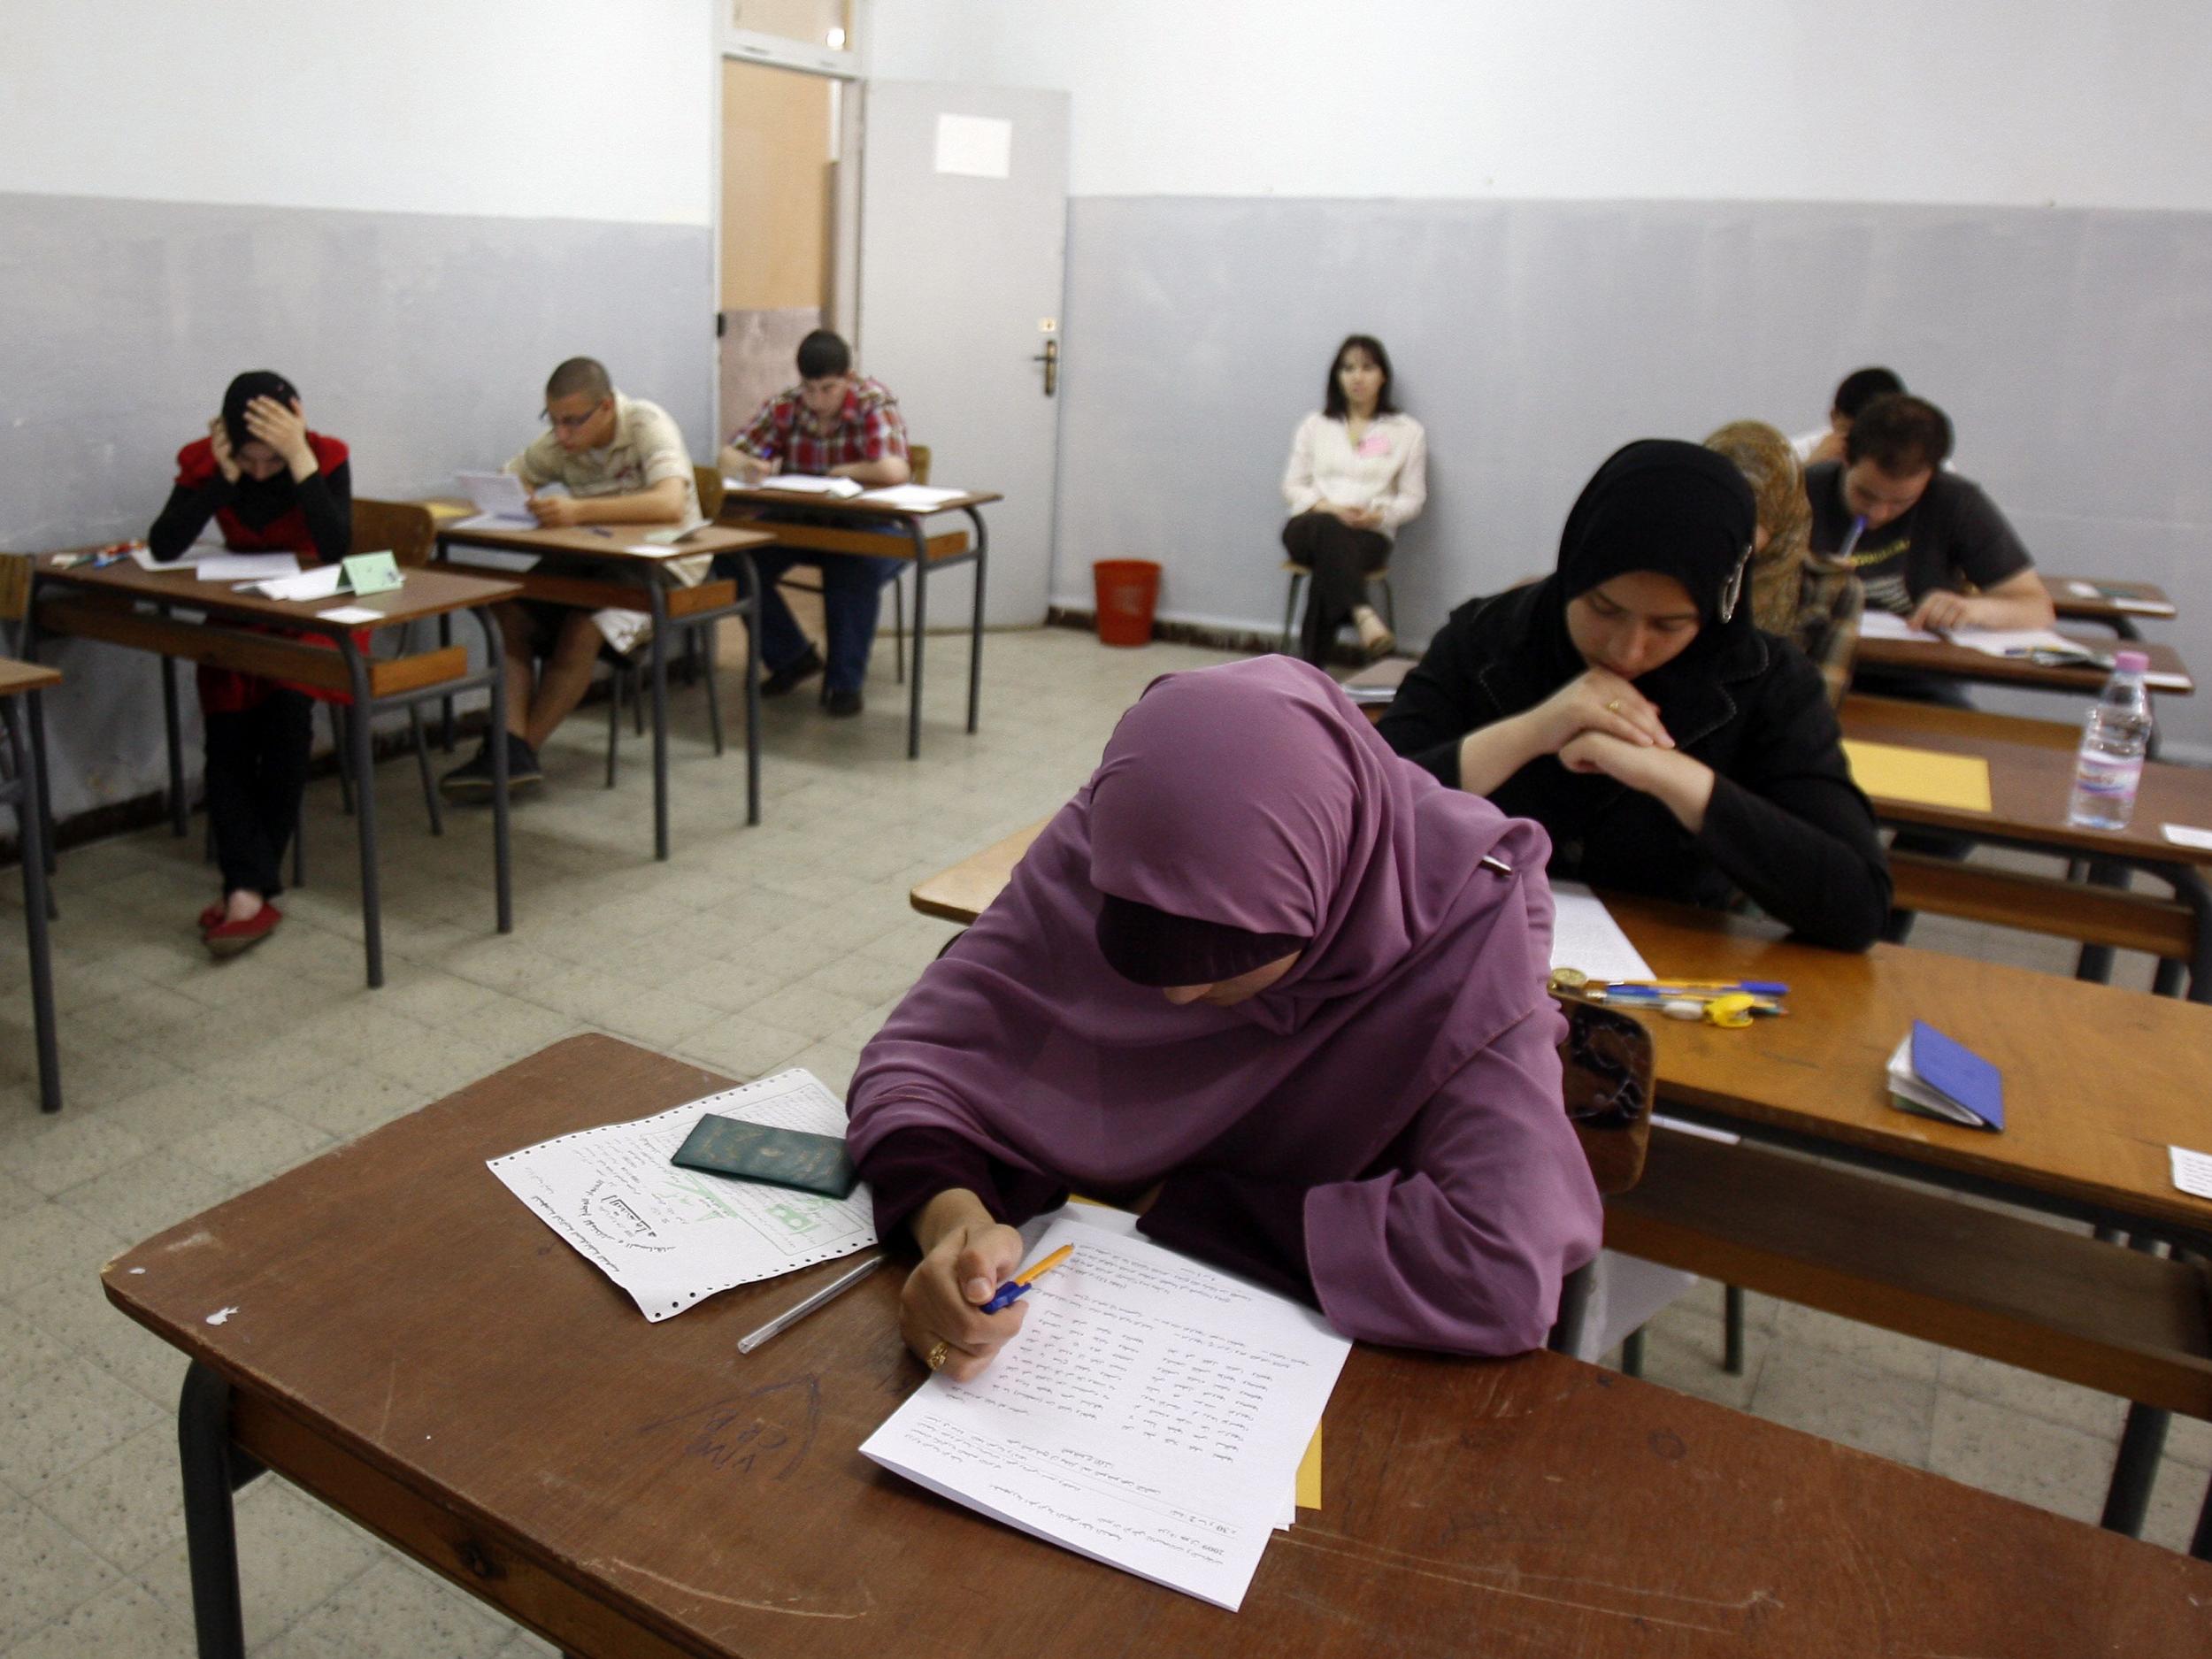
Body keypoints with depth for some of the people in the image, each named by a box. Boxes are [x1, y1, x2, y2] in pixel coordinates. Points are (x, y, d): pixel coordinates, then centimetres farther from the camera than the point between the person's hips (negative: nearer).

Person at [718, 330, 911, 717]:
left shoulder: (874, 403, -15)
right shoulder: (785, 407, -2)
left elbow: (894, 471, -31)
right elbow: (729, 455, -4)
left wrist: (840, 471, -16)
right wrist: (747, 467, -28)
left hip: (876, 528, -4)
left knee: (856, 568, -38)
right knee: (734, 560, -18)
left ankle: (844, 681, -17)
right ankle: (792, 657, 5)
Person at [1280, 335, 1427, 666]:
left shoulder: (1407, 431, 11)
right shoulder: (1314, 425, 16)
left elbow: (1413, 499, 8)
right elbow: (1293, 487, 11)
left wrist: (1378, 515, -14)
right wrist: (1329, 508, -10)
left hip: (1370, 534, -1)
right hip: (1310, 527, 1)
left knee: (1331, 556, -37)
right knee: (1328, 528, -38)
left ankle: (1312, 666, -41)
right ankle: (1364, 618, -55)